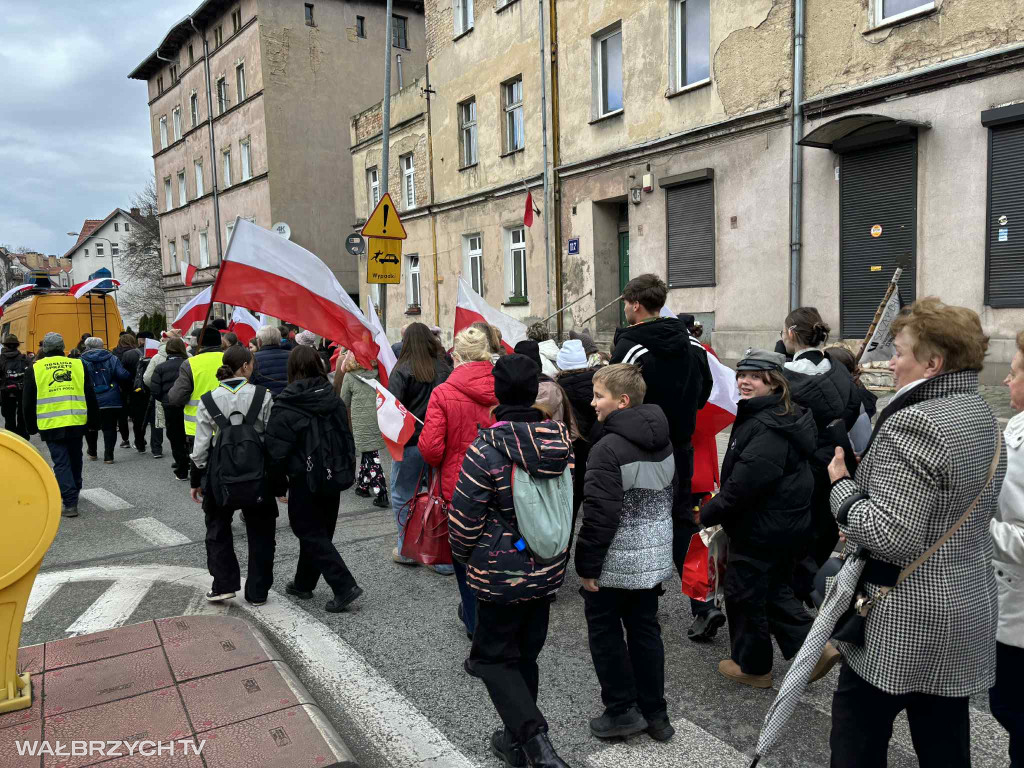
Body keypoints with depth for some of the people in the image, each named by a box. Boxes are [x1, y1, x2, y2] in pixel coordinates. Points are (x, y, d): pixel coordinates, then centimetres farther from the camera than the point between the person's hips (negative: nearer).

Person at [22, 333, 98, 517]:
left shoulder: (36, 368, 0)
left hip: (51, 425, -2)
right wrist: (92, 421, 17)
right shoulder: (78, 365, 3)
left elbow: (28, 402, 5)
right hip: (77, 423, 2)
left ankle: (70, 503, -6)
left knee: (61, 462, 1)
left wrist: (31, 426, 16)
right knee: (75, 459, 19)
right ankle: (74, 493, 36)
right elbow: (91, 397, 7)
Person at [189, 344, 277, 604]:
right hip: (256, 474, -1)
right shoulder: (263, 397, -8)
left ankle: (223, 584, 14)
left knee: (218, 528, 20)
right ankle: (257, 592, 18)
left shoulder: (208, 400, -4)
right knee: (259, 532, 13)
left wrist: (196, 480, 9)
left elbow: (201, 446, -1)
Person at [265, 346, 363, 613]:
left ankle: (344, 585, -6)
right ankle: (304, 583, 32)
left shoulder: (286, 407, -15)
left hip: (305, 481, -6)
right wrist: (347, 473, 15)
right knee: (320, 531, 17)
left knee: (311, 534, 3)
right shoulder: (333, 400, 2)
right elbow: (347, 439, 7)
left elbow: (276, 451, -14)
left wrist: (278, 485, -2)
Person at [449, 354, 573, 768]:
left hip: (500, 573, -5)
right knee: (526, 653, 19)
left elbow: (465, 515, -14)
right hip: (548, 570, 5)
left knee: (494, 656, 11)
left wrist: (463, 554, 5)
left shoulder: (486, 449, -20)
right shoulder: (561, 442, -3)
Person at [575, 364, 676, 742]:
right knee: (645, 631, 16)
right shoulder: (663, 443, 6)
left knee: (605, 632, 10)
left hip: (615, 562, -8)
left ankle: (622, 710, 16)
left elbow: (599, 515, -23)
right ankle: (654, 713, 25)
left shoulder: (609, 449, -21)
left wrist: (587, 566, -15)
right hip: (654, 559, 8)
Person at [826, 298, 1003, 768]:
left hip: (905, 623, -9)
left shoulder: (913, 422, -22)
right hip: (966, 612, 9)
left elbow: (893, 537, -26)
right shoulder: (982, 418, 9)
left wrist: (840, 484, -12)